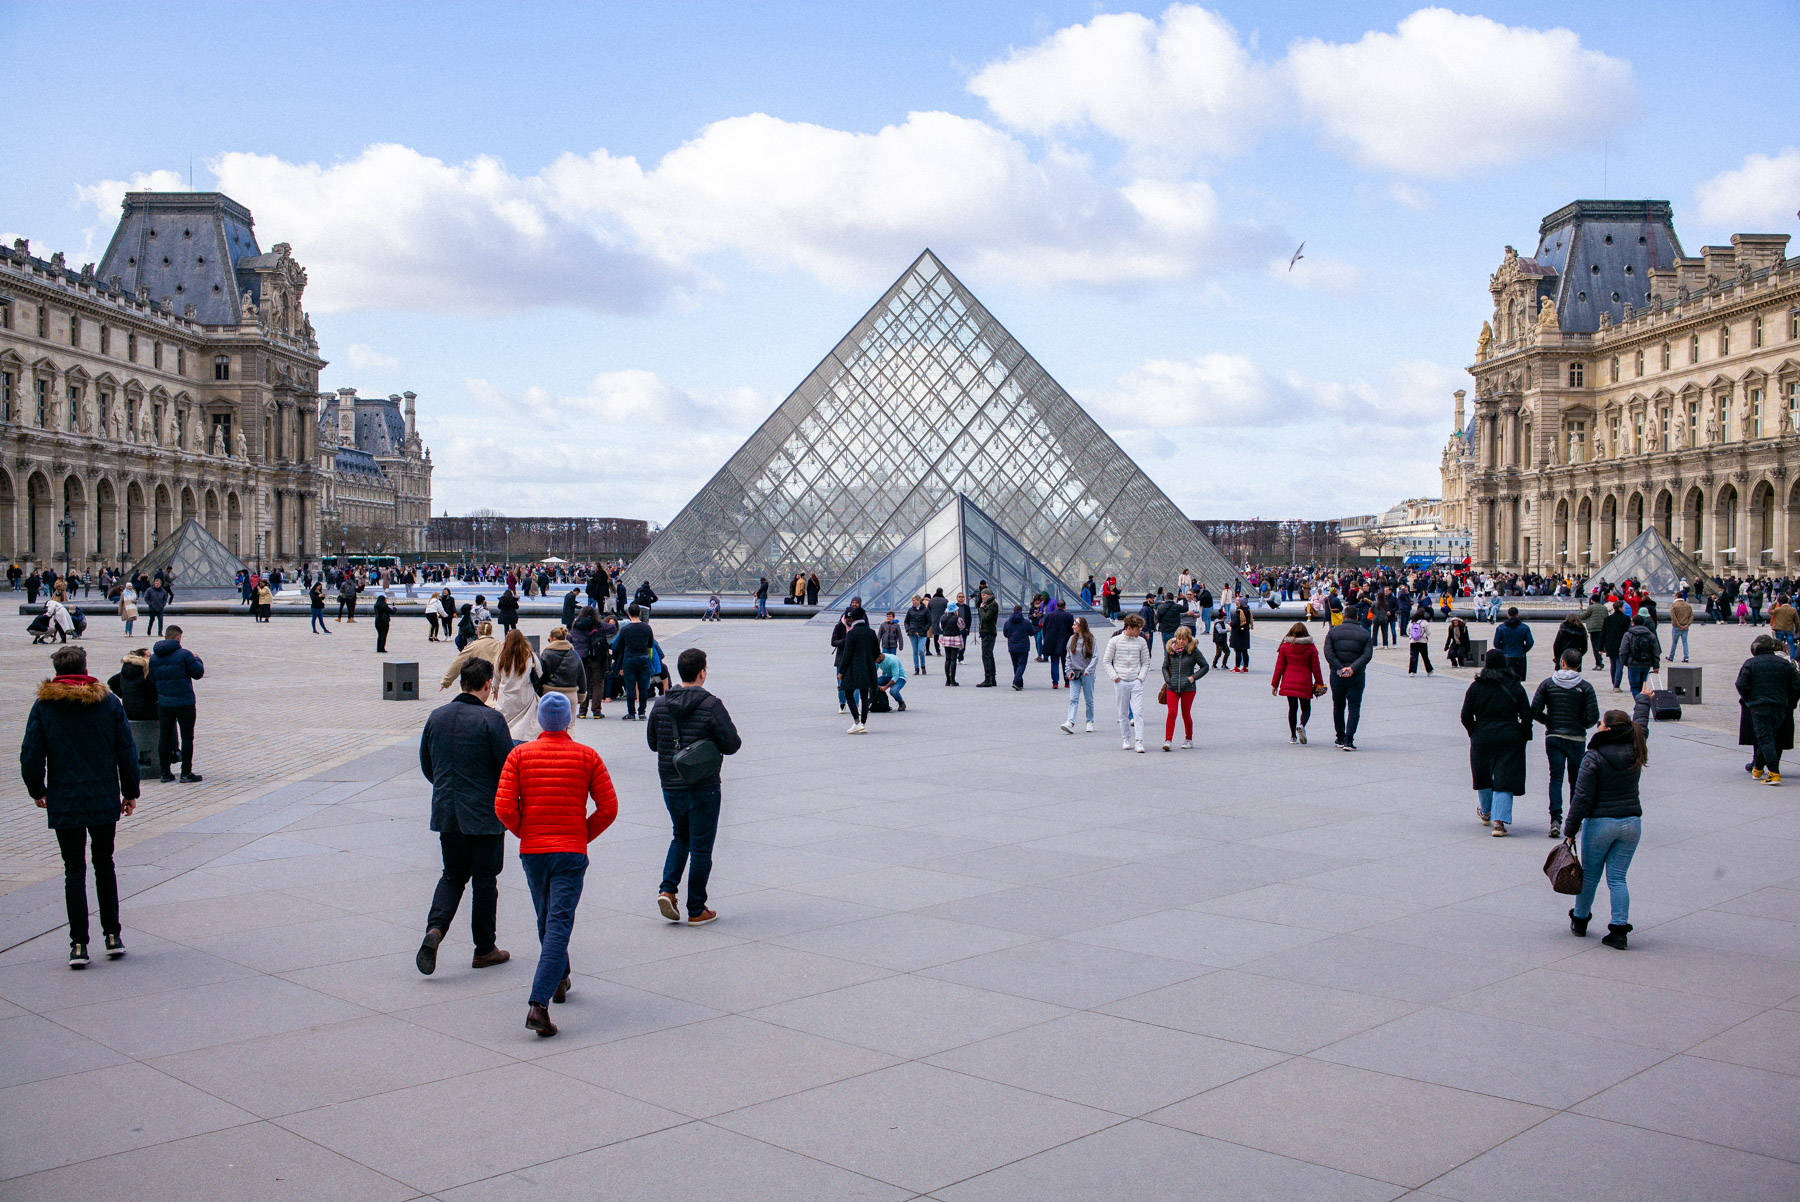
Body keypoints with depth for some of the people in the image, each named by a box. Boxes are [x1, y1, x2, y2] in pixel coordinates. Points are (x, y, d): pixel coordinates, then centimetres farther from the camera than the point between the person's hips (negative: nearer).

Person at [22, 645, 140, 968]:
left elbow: (30, 756, -4)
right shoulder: (109, 702, -1)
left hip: (64, 803, -1)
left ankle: (79, 944, 3)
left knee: (74, 870, 6)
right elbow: (127, 751, 0)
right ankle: (113, 936, 16)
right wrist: (130, 792, 10)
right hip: (105, 801, 1)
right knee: (104, 864, 16)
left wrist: (37, 792, 12)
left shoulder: (43, 706, -4)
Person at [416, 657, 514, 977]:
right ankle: (484, 949, 16)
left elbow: (425, 764, 11)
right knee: (485, 879, 8)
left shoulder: (437, 716, 3)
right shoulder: (491, 719, -15)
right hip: (485, 814, -4)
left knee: (452, 874, 17)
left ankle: (435, 927, -8)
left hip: (446, 813, 5)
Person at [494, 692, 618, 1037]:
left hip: (532, 852, 2)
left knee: (547, 920, 22)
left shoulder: (519, 754, -1)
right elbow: (608, 808, -4)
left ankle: (559, 980, 40)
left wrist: (525, 833, 9)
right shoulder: (587, 756, -2)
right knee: (559, 926, -6)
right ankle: (538, 1003, -18)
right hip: (572, 853, -2)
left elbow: (504, 807, -8)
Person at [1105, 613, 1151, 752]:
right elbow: (1107, 662, 3)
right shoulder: (1115, 641, -1)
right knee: (1123, 713, 6)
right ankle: (1126, 740, 17)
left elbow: (1146, 662, 12)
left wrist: (1141, 677, -1)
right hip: (1121, 682, -1)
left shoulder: (1141, 642, 4)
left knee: (1138, 712, -8)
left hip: (1136, 682, 1)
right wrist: (1115, 677, -6)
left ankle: (1139, 741, -9)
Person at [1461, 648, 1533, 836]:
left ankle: (1486, 813, 39)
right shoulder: (1515, 686, -2)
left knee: (1484, 776, 19)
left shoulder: (1476, 686, -3)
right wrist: (1524, 736, 10)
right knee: (1505, 779, 0)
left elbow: (1466, 716, -3)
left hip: (1482, 738, 1)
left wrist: (1474, 733, 13)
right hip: (1510, 739, -1)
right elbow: (1527, 715, -2)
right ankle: (1499, 820, -13)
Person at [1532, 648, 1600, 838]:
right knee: (1576, 779, 14)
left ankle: (1556, 819, -15)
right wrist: (1583, 726, 10)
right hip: (1577, 739, 0)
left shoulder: (1547, 683, -3)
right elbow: (1593, 717, -10)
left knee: (1556, 778, 0)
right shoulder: (1585, 687, -5)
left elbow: (1535, 712, -6)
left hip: (1553, 737, 0)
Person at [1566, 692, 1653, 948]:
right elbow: (1641, 722, 20)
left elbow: (1581, 799, -16)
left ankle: (1580, 920, 29)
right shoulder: (1635, 751, -2)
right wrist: (1643, 699, 39)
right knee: (1617, 877, 7)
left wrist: (1571, 831, -8)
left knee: (1590, 875, 13)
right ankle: (1619, 929, -2)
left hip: (1599, 823, -4)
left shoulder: (1594, 758, -17)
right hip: (1631, 822, 4)